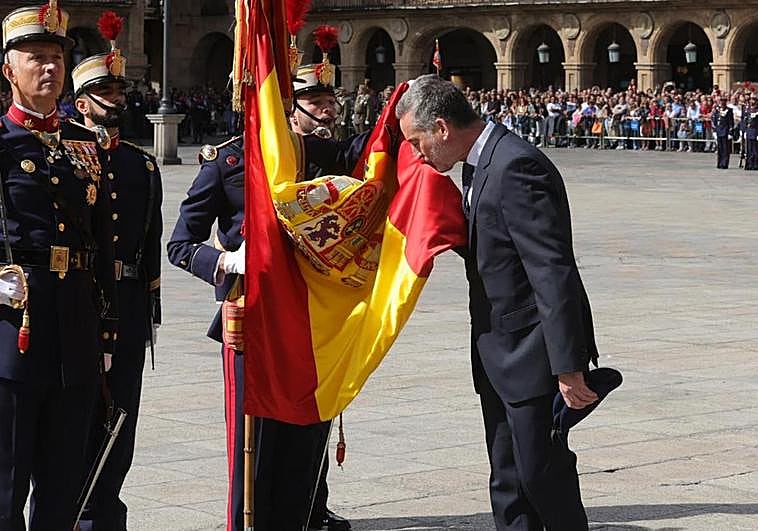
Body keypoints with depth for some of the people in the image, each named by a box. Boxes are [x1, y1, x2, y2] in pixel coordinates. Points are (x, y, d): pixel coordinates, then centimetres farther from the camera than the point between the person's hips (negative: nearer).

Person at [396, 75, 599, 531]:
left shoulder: (517, 168, -21)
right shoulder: (481, 166, 11)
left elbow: (553, 273, -25)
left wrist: (568, 367, -26)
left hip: (533, 355, -10)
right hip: (498, 356, 10)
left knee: (542, 475, -4)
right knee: (508, 480, 14)